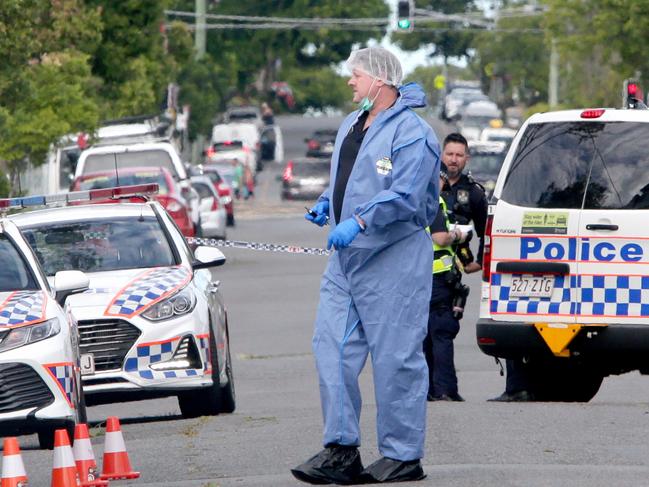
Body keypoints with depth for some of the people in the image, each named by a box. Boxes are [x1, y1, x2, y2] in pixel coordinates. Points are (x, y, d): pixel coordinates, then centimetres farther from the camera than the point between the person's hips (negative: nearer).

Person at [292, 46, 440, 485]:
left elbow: (404, 196, -23)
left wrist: (359, 221, -31)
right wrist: (327, 205, 10)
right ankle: (341, 449, 6)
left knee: (396, 358, -4)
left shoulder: (411, 133, -13)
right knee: (332, 347, 3)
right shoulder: (352, 124, 16)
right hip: (348, 257, 9)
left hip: (394, 259, -9)